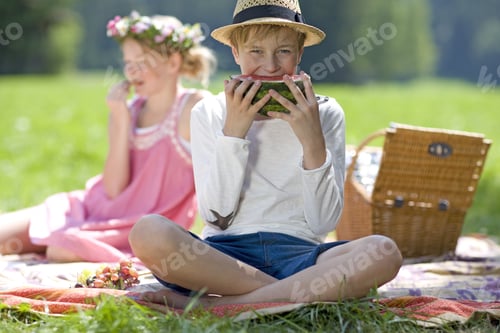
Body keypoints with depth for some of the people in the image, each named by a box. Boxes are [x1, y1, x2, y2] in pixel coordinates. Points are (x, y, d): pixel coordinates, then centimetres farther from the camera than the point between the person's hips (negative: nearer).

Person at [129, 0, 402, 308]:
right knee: (147, 232, -31)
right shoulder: (209, 113, 8)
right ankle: (301, 295, -23)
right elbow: (216, 216, -3)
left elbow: (324, 223, 0)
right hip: (224, 254, 0)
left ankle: (211, 304, -28)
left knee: (384, 253, -31)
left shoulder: (325, 115, 8)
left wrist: (313, 140, -12)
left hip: (297, 254, 1)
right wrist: (233, 131, -11)